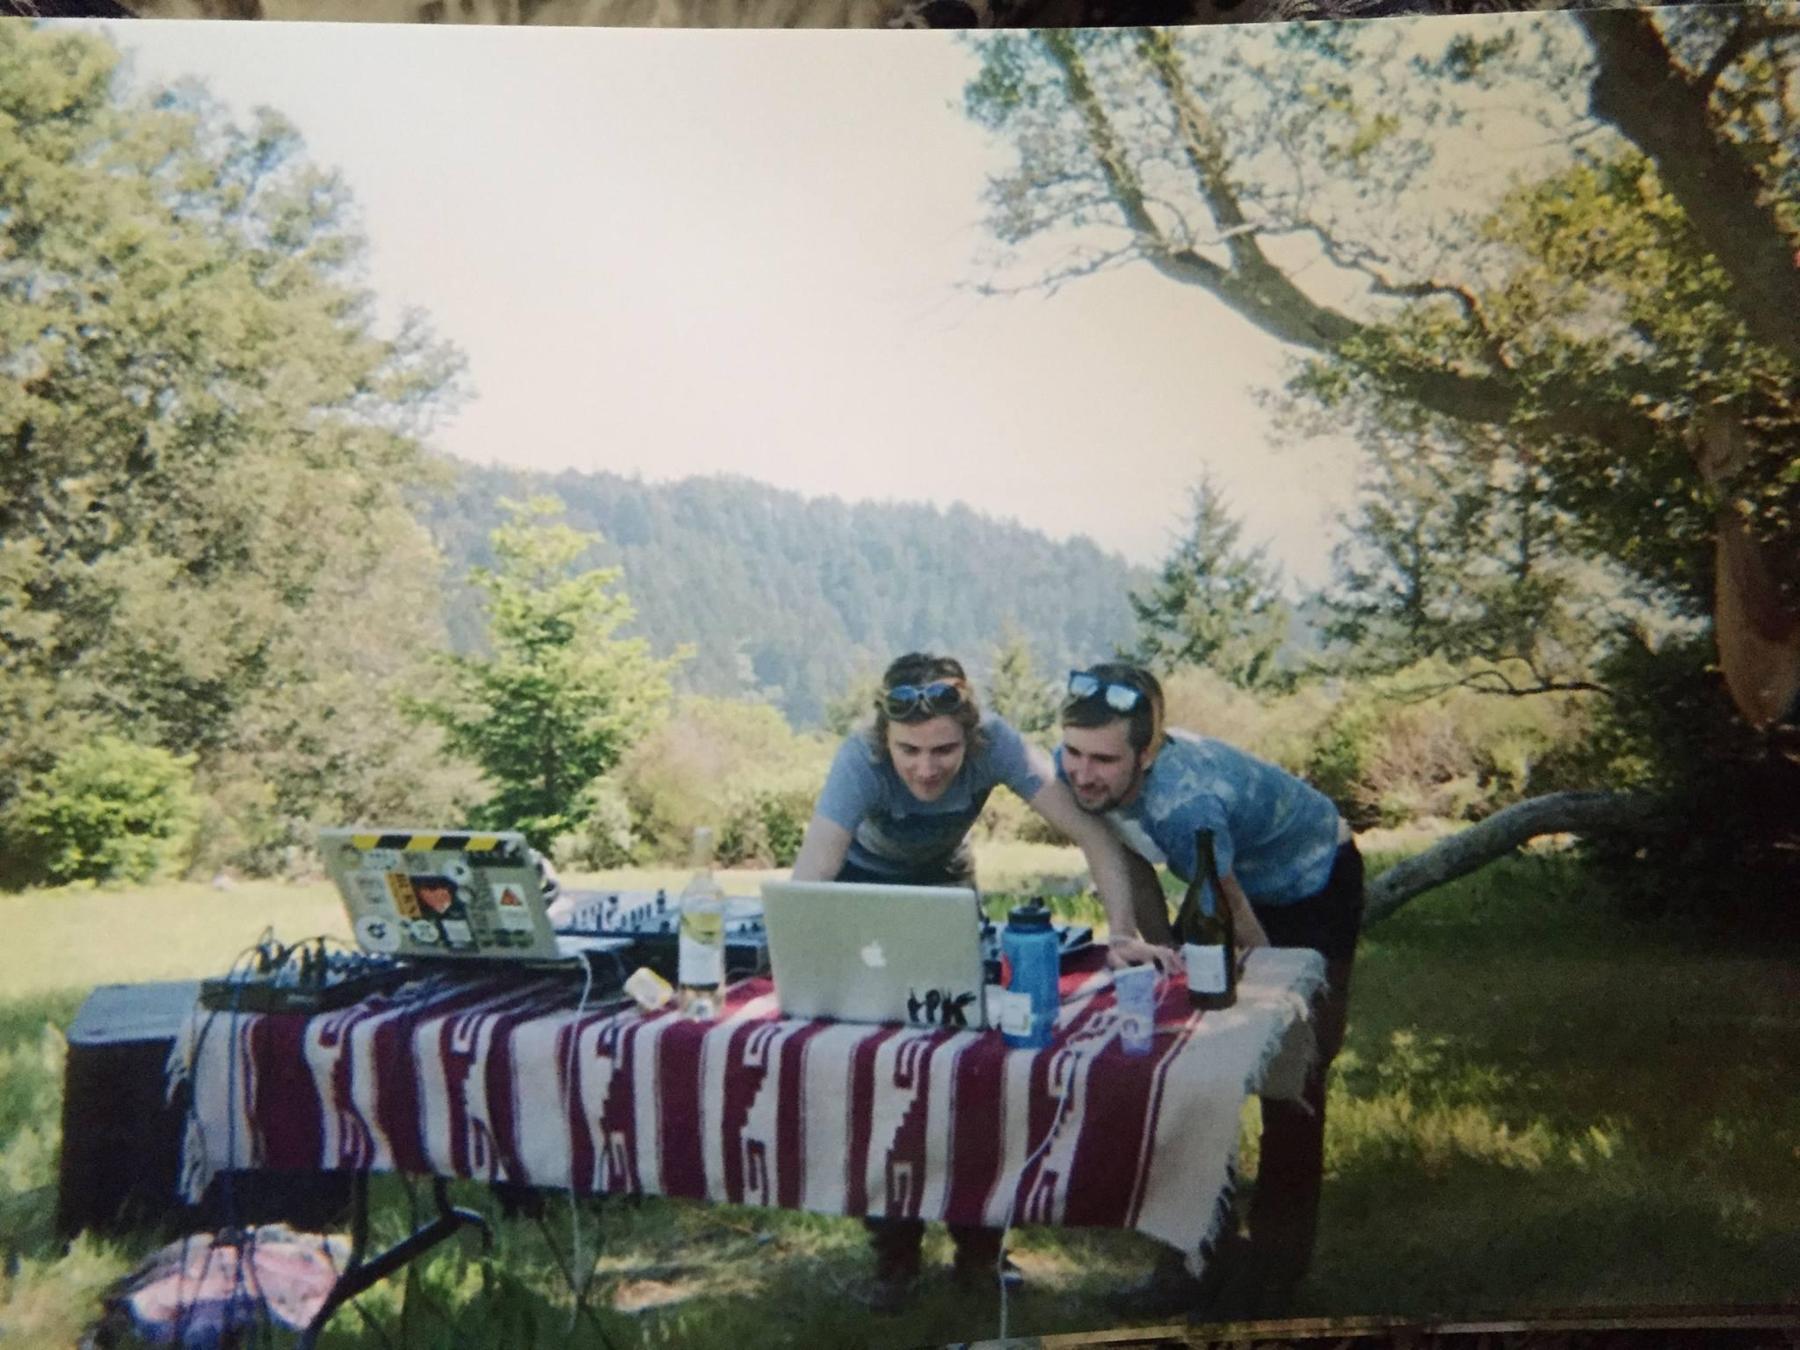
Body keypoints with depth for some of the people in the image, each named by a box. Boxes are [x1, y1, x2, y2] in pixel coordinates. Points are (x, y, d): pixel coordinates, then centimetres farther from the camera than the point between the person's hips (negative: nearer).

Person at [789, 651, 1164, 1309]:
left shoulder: (994, 744, -32)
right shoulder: (861, 760, -36)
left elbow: (1091, 832, -32)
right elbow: (808, 881, -44)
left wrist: (1128, 933, -44)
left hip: (945, 883, 2)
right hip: (865, 886, -2)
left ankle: (978, 1242, 14)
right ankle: (894, 1251, 12)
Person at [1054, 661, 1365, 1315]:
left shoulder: (1185, 803, -42)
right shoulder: (1072, 769, -21)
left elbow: (1235, 923, -27)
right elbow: (1131, 864, -3)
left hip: (1311, 885, -7)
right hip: (1230, 876, 7)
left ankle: (1278, 1258, 11)